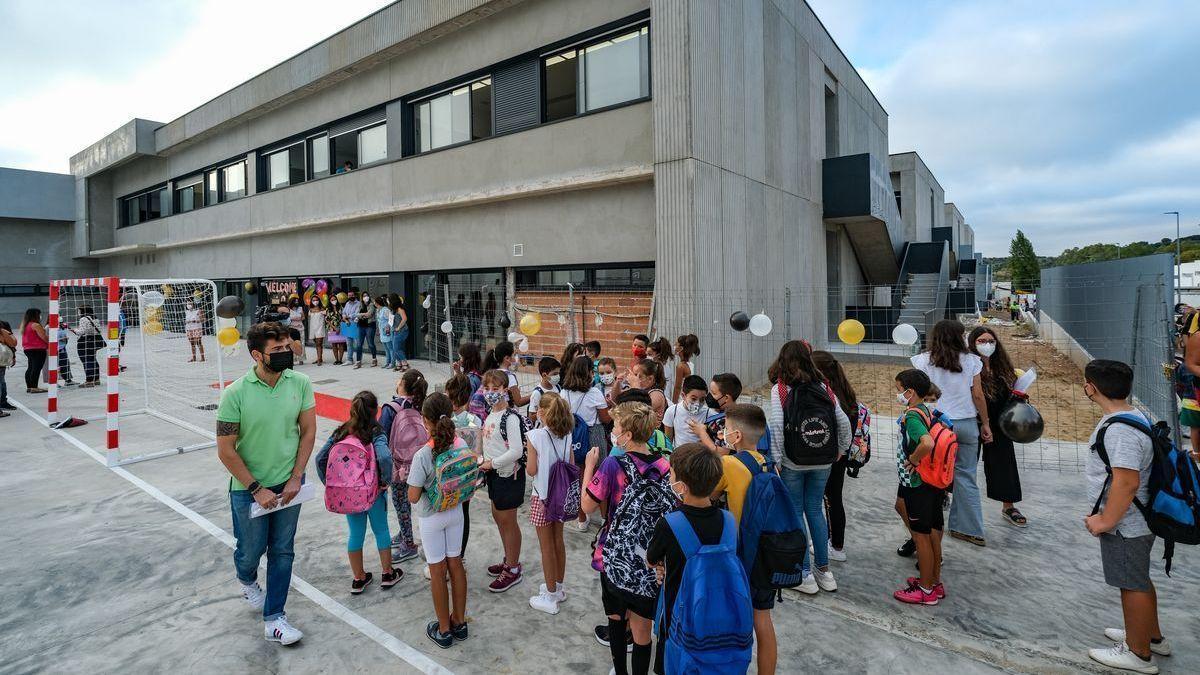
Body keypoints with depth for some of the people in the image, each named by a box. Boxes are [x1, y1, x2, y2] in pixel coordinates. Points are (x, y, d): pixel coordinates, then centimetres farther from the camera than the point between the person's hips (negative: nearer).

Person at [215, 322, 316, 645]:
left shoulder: (300, 383, -11)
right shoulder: (236, 394, -20)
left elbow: (308, 431, -2)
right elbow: (226, 451, -14)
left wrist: (295, 478, -5)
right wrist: (257, 489, -12)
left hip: (288, 484, 2)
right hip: (249, 488, -2)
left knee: (282, 552, 10)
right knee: (251, 550, 17)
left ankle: (273, 620, 27)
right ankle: (246, 579, 54)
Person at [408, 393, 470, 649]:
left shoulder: (423, 456, -26)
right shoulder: (461, 445, -11)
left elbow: (413, 497, -21)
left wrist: (415, 486, -2)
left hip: (430, 518, -4)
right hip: (455, 512, 5)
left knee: (438, 571, 10)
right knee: (455, 564, 17)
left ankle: (444, 630, 25)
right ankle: (459, 623, 31)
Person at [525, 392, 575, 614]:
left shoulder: (535, 435, -18)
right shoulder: (566, 434, -2)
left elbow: (531, 470, -15)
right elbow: (571, 464, 4)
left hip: (543, 496, -5)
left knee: (547, 546, 6)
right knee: (558, 540, 19)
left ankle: (550, 597, 19)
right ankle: (559, 587, 35)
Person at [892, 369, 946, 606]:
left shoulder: (911, 416, -22)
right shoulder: (928, 411, 6)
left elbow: (927, 443, -39)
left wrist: (913, 460, -23)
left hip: (917, 484, -9)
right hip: (934, 482, 9)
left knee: (921, 535, 3)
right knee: (933, 532, 18)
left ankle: (926, 590, 16)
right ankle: (935, 582, 33)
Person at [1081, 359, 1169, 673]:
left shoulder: (1120, 430, -28)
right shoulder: (1129, 416, 4)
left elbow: (1127, 482, -31)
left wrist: (1105, 521, -21)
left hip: (1124, 526, -10)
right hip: (1134, 521, 10)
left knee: (1133, 585, 7)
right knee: (1139, 580, 25)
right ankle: (1152, 636, 44)